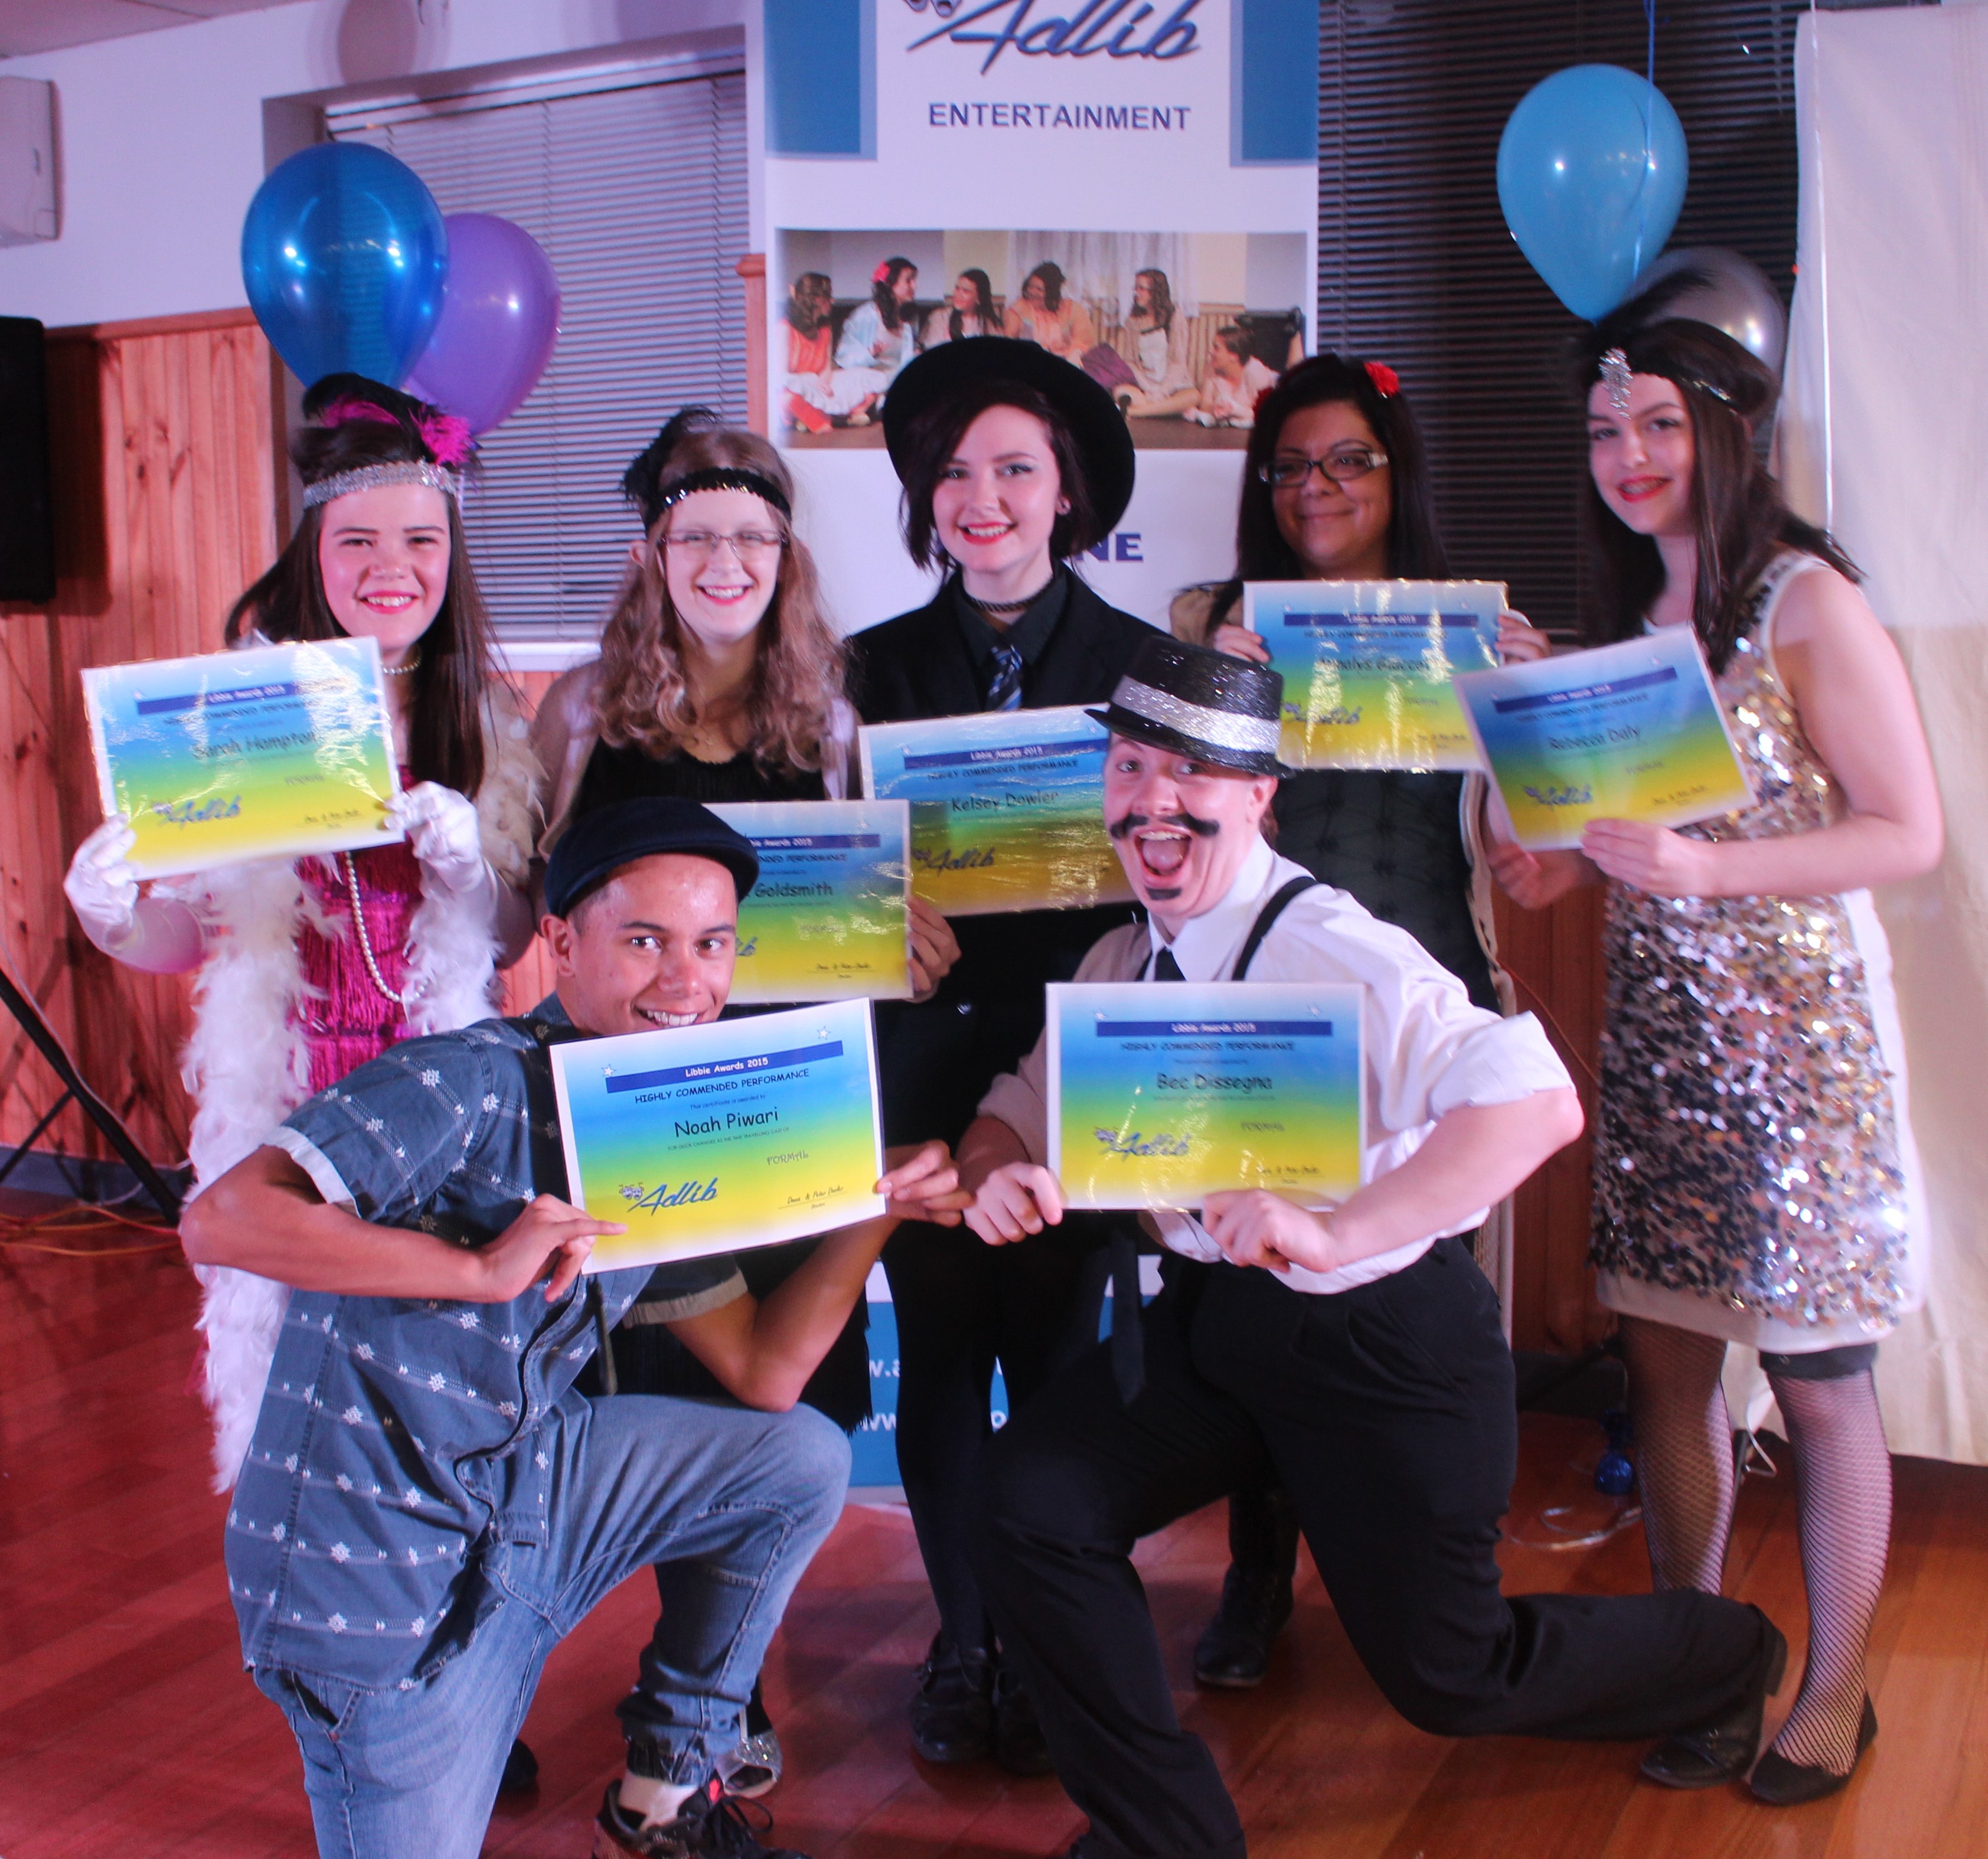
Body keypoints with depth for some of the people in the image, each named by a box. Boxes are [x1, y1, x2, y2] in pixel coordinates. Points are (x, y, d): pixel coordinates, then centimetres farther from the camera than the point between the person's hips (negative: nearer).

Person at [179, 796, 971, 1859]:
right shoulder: (471, 1084, -22)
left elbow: (763, 1375, 6)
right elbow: (221, 1221, -32)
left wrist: (874, 1208, -5)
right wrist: (484, 1268, -34)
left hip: (529, 1484, 7)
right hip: (379, 1564, -7)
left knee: (804, 1460, 6)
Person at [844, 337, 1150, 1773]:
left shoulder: (1139, 662, 1)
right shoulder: (882, 664, 6)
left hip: (1070, 1047, -1)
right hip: (925, 1048, 2)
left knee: (1053, 1347, 5)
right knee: (939, 1353, 7)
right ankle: (961, 1639, 24)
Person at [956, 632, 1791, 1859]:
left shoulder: (1335, 955, -23)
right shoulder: (1126, 963, 1)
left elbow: (1541, 1102, -35)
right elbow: (1023, 1108, 10)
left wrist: (1333, 1234, -41)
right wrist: (997, 1172, -15)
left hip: (1381, 1341, -6)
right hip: (1213, 1320, 7)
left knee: (1445, 1676, 8)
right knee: (1031, 1504, -10)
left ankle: (1727, 1656, 39)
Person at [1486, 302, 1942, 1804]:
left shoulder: (1807, 604, -9)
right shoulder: (1637, 618, 12)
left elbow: (1910, 834, -12)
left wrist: (1699, 869, -22)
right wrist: (1570, 867, -1)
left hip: (1796, 1031, -6)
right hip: (1656, 1030, 6)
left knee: (1817, 1380, 4)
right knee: (1663, 1355, 9)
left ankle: (1835, 1693, 20)